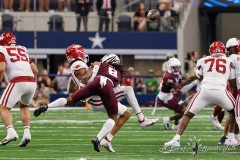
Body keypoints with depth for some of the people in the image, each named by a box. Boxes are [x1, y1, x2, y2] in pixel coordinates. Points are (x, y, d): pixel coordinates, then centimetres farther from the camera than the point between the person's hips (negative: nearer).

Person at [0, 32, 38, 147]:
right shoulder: (23, 50, 26)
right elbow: (35, 70, 26)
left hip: (18, 81, -6)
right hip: (32, 82, 6)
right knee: (23, 105, 29)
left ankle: (11, 132, -20)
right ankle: (26, 133, 12)